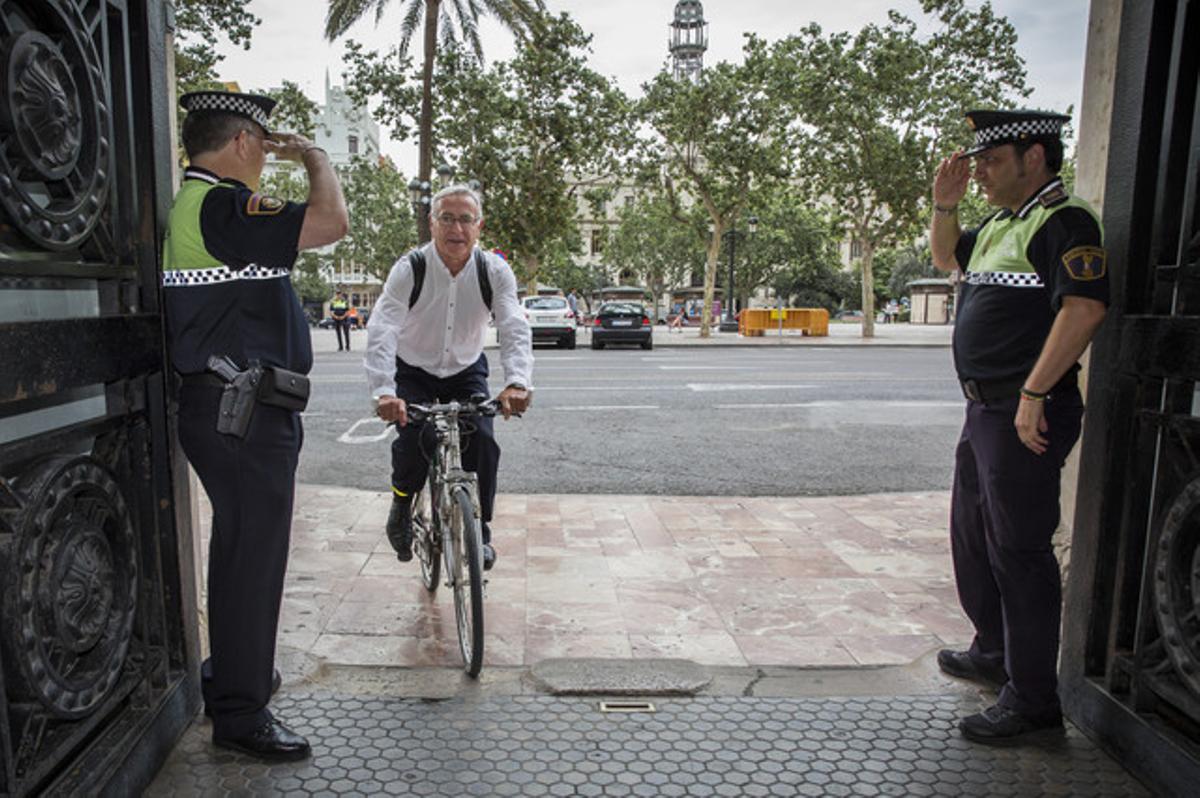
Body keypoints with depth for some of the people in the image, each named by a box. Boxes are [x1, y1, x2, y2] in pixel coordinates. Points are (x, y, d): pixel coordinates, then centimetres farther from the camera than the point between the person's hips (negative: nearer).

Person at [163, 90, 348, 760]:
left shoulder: (192, 202, 15)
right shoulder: (221, 205, -18)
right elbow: (331, 221, -25)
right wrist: (315, 156, -6)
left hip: (224, 409, 11)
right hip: (244, 411, -11)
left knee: (243, 547, 21)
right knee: (254, 554, -3)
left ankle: (235, 674, 37)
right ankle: (241, 713, 10)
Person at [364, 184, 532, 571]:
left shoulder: (495, 271, -16)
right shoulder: (410, 269, -21)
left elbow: (515, 329, -27)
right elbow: (381, 331, -32)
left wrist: (517, 382, -47)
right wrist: (384, 392, -48)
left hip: (466, 372, 2)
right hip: (414, 372, -1)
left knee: (482, 441, -17)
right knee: (412, 441, -23)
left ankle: (479, 529, 4)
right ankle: (402, 504, 11)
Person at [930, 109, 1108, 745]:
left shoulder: (1064, 221, -12)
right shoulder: (1001, 223, 17)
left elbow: (1084, 308, -25)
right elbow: (948, 259, 32)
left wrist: (1034, 395, -27)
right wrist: (944, 205, 14)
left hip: (1025, 413, -10)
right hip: (985, 408, 10)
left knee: (1018, 550, -4)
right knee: (971, 536, 19)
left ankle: (1032, 700, 8)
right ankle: (994, 652, 38)